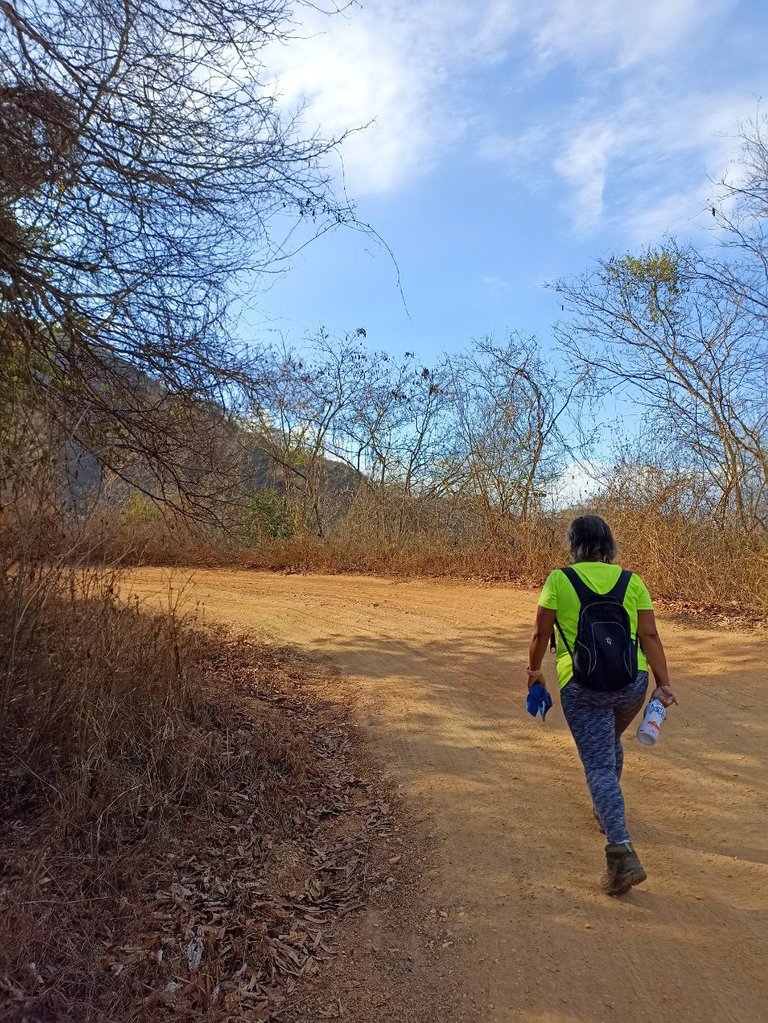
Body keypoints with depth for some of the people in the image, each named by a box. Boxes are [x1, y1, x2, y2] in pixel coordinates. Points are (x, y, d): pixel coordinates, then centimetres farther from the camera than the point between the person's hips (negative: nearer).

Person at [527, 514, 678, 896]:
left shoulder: (558, 580, -3)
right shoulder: (632, 582, 4)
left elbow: (541, 634, -2)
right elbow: (650, 636, -2)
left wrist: (534, 669, 14)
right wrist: (663, 684, -1)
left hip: (582, 685, -4)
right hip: (632, 680, 4)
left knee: (599, 764, 0)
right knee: (610, 742, 30)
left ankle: (622, 853, -14)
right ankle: (608, 813, 47)